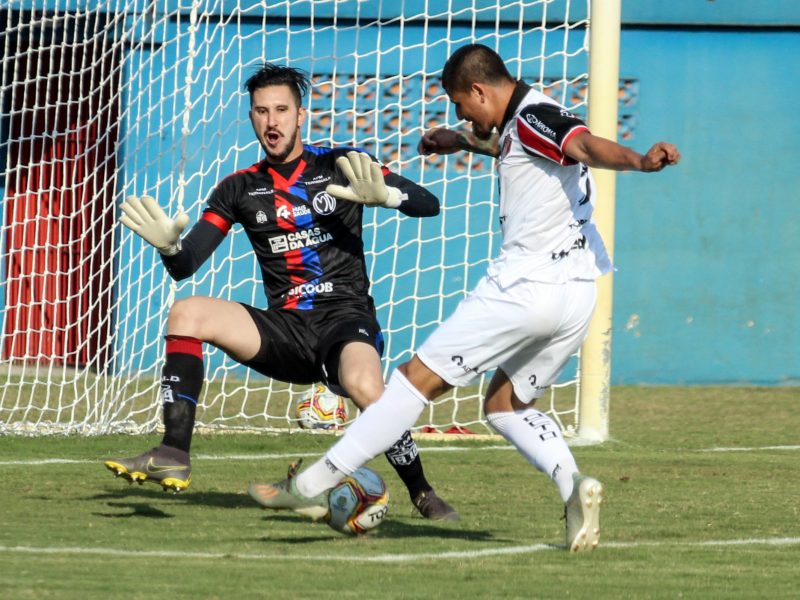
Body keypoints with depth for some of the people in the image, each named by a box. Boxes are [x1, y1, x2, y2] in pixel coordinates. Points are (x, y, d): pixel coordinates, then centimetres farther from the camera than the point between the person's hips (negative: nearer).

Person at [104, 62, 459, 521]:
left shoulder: (341, 166, 2)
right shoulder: (241, 189, 10)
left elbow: (429, 204, -4)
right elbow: (185, 266, 6)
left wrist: (385, 194, -25)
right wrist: (169, 244, -18)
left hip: (345, 319, -4)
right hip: (285, 329, 4)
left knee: (364, 387, -36)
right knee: (186, 314, -17)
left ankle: (423, 496, -14)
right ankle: (173, 457, -18)